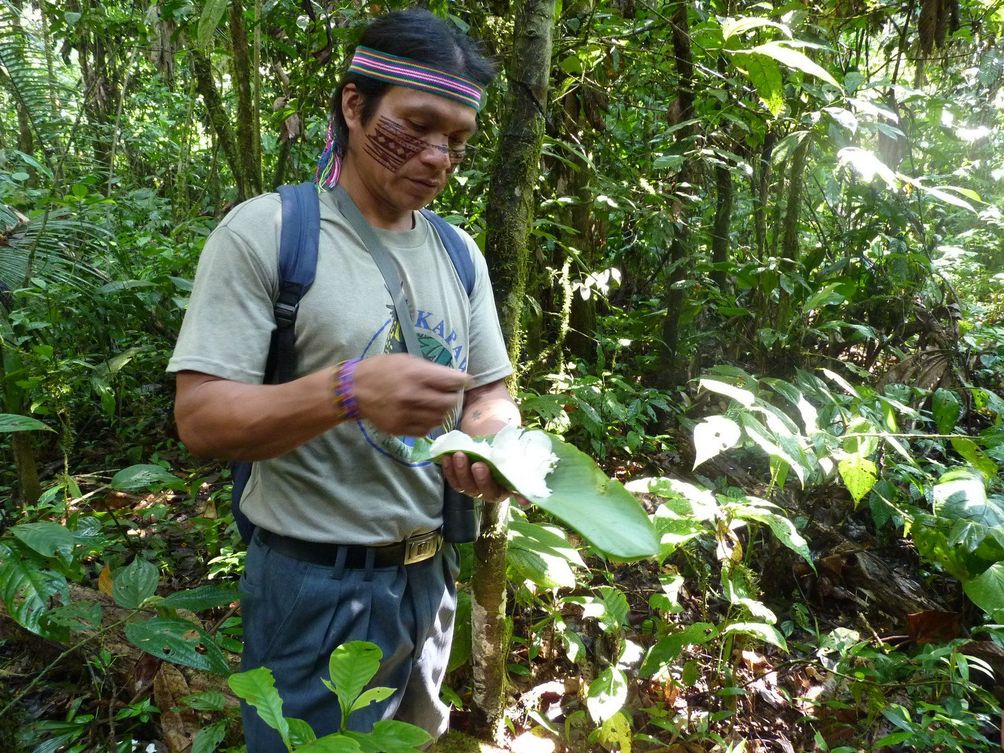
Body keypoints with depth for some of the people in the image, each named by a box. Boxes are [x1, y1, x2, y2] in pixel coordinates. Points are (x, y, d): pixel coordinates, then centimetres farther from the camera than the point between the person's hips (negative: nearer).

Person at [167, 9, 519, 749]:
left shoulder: (459, 253, 4)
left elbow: (489, 394, 7)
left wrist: (494, 444, -17)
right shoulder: (265, 231, -13)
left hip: (431, 572, 6)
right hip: (317, 588, -5)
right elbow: (200, 418, -18)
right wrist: (346, 391, -34)